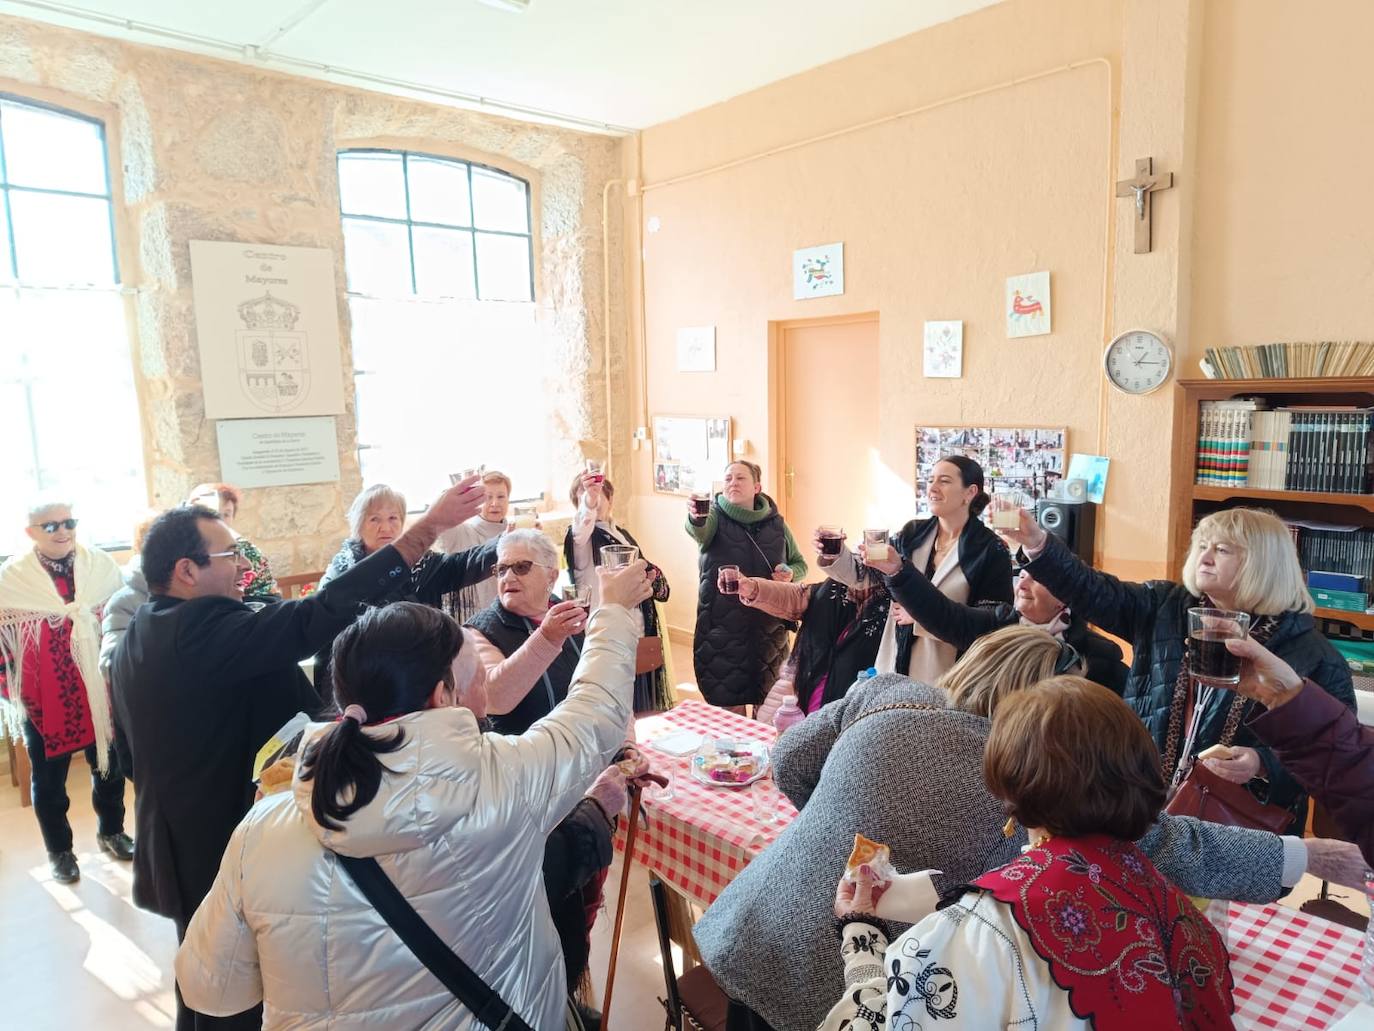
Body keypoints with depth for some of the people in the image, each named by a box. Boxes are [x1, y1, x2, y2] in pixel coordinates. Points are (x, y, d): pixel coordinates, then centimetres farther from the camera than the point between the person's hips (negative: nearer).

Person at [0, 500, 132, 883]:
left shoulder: (102, 565, -4)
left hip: (100, 691, 2)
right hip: (43, 698, -2)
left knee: (108, 765, 17)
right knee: (49, 778, 13)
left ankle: (111, 831, 38)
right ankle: (59, 851, 31)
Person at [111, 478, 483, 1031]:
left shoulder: (137, 638, 5)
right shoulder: (201, 631, -26)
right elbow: (318, 616, -38)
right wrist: (428, 526, -40)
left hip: (180, 850, 10)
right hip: (231, 851, -10)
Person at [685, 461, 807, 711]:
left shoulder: (775, 523, 5)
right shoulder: (715, 516, -4)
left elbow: (800, 564, 16)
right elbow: (700, 531, -28)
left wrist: (790, 574, -7)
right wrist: (695, 518, -51)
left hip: (768, 629, 3)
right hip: (722, 629, -2)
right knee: (730, 709, 3)